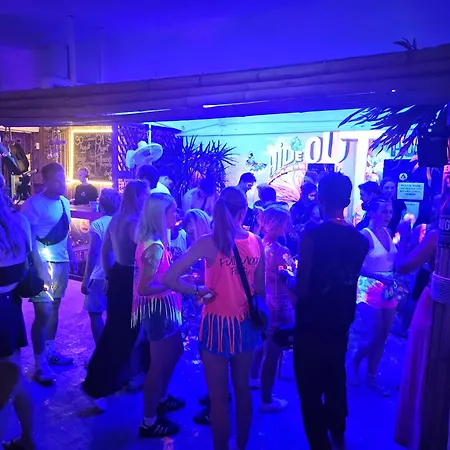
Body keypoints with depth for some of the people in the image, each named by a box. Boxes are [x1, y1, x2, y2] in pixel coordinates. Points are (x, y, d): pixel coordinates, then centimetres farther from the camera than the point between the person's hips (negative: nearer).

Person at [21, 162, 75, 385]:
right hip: (43, 264, -7)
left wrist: (71, 257, 17)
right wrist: (37, 263, -20)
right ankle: (39, 364, 8)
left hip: (61, 263, 7)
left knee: (54, 308, 15)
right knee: (43, 312, -5)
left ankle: (50, 351, 30)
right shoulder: (34, 203, -10)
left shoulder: (64, 202, 11)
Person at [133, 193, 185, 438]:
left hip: (162, 306, 10)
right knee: (159, 363, 7)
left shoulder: (153, 241, 3)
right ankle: (149, 422, 26)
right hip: (158, 308, -10)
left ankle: (161, 399, 46)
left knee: (175, 351, 26)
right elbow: (143, 288, -27)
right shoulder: (155, 247, -26)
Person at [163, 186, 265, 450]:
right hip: (246, 324, 4)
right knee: (242, 389, 24)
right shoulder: (257, 243, -6)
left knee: (219, 396, 14)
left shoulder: (208, 243, -17)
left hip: (218, 324, -4)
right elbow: (260, 289, 2)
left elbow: (169, 279, -20)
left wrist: (199, 291, -8)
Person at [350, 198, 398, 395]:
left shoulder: (388, 233, 7)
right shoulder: (365, 235, -13)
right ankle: (354, 363, 26)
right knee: (372, 337, -3)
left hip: (390, 291, 7)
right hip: (370, 291, -7)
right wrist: (379, 277, -26)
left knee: (382, 337, 11)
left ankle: (371, 376, 27)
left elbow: (396, 261, 8)